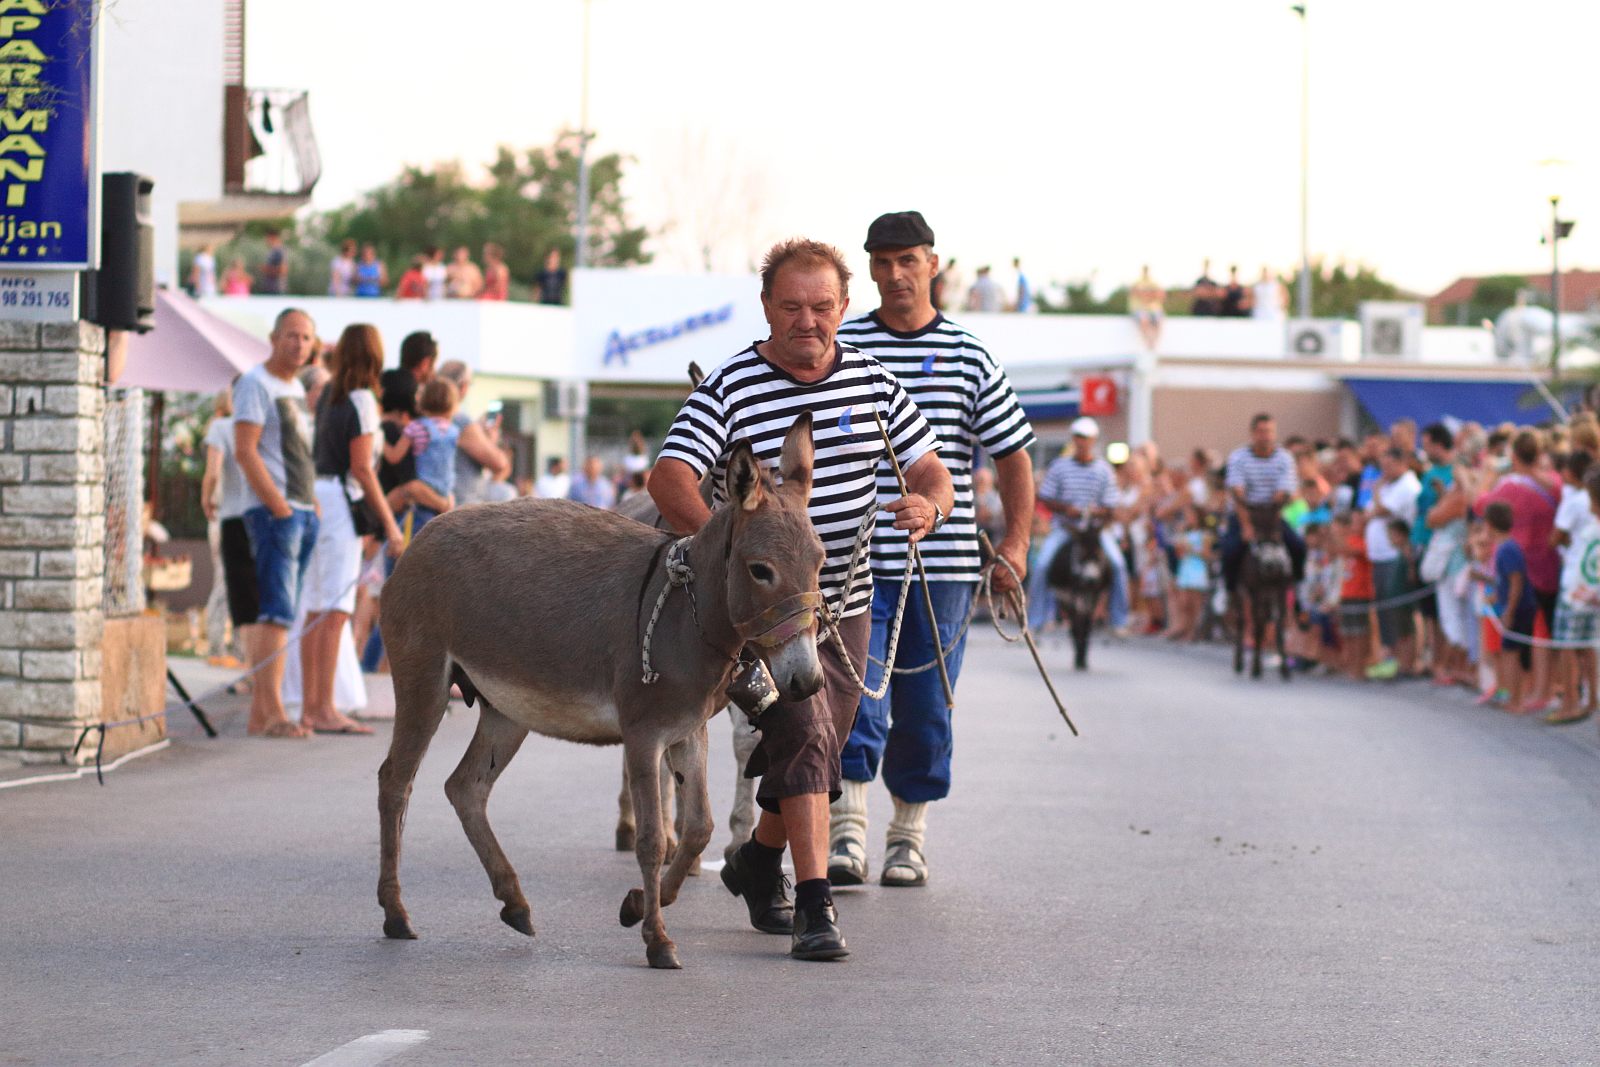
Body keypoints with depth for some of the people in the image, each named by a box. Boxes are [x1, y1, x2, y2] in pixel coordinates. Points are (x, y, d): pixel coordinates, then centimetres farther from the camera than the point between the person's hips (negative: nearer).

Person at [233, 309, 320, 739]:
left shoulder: (297, 388, 20)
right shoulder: (255, 383, -7)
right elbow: (245, 451, -15)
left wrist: (314, 504, 15)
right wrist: (279, 507, -19)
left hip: (303, 513, 9)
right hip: (272, 511, -9)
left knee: (281, 614, 8)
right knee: (277, 611, -15)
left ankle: (259, 713, 10)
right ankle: (272, 713, -20)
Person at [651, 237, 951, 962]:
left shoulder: (872, 381, 2)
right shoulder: (730, 390, -12)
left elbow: (929, 469, 6)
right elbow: (669, 479, -24)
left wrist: (928, 503, -20)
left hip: (845, 603, 5)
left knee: (814, 753, 15)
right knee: (804, 738, -20)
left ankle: (757, 863, 41)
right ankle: (816, 908, -19)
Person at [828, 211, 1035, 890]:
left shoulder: (969, 358, 6)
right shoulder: (838, 349, 4)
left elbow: (1014, 455, 10)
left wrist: (1016, 541, 0)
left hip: (943, 562, 1)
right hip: (855, 560, -1)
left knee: (927, 707, 6)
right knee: (856, 696, -11)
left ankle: (909, 834, 19)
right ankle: (847, 832, -10)